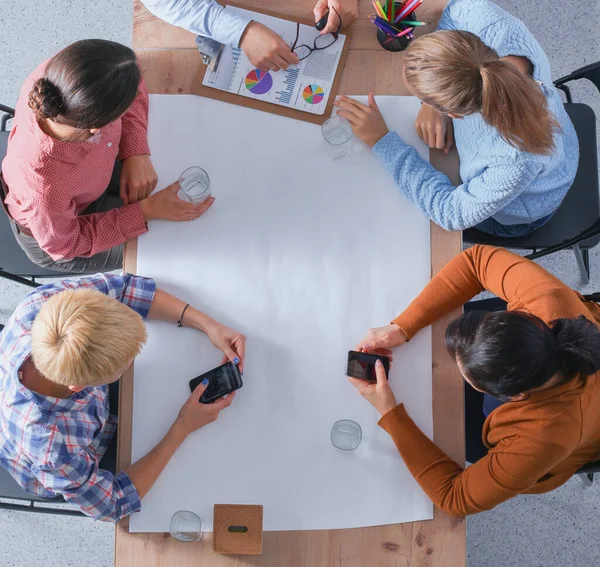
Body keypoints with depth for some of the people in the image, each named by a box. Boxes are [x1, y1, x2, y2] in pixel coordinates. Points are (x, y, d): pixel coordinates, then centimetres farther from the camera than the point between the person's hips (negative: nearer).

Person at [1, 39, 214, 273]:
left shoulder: (56, 74, -36)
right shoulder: (45, 187, -47)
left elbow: (129, 86, -13)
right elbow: (64, 245, -24)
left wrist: (137, 153, -25)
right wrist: (146, 210, -26)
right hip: (54, 228, -4)